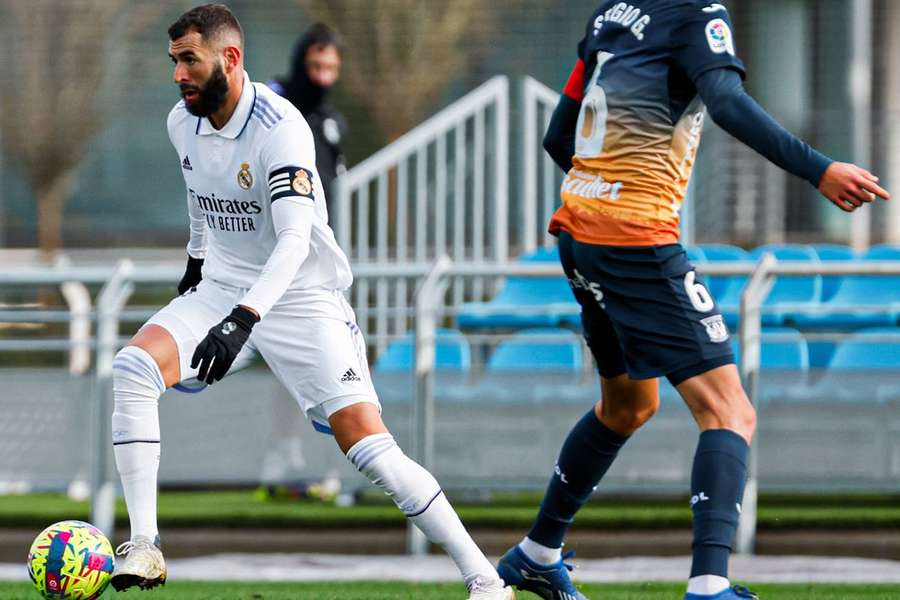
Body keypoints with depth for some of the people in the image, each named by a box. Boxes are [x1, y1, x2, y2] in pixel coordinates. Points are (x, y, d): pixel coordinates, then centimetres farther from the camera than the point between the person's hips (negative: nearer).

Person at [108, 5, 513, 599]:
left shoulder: (280, 127, -23)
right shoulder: (184, 122, 0)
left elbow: (295, 237, -33)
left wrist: (243, 318, -45)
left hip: (300, 296, -6)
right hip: (221, 286, 6)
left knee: (369, 444, -17)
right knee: (133, 367, -21)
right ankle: (145, 550, -19)